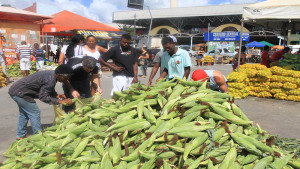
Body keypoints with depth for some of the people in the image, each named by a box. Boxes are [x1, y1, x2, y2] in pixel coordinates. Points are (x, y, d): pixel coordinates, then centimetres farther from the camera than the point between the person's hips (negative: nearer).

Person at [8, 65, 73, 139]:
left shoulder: (51, 74, 2)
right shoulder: (50, 79, -28)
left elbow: (50, 90, 15)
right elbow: (43, 97, -24)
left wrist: (56, 95, -2)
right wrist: (60, 101, -24)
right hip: (19, 92, -11)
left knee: (24, 113, 24)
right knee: (35, 113, -4)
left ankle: (21, 135, 37)